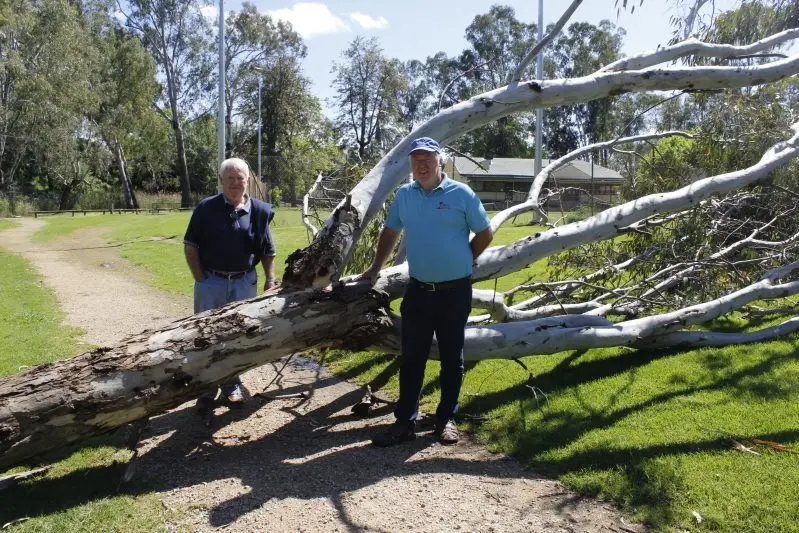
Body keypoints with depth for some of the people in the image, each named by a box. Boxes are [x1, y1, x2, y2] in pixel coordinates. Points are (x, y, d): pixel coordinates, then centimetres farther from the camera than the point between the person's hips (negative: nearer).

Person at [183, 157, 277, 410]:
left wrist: (270, 280, 0)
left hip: (244, 283, 2)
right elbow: (190, 246, -2)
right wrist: (200, 278, -7)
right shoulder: (206, 208, -6)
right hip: (211, 282, -1)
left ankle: (232, 383, 30)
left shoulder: (259, 210, -1)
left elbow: (268, 251, 7)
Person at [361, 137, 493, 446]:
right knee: (411, 358, 6)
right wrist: (375, 268, 17)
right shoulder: (404, 195, 5)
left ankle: (447, 420, 23)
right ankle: (405, 422, 14)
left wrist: (462, 262, 6)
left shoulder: (461, 194, -6)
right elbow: (390, 233, 17)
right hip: (418, 290, 3)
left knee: (451, 358, 10)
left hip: (455, 291, -3)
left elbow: (485, 234, 2)